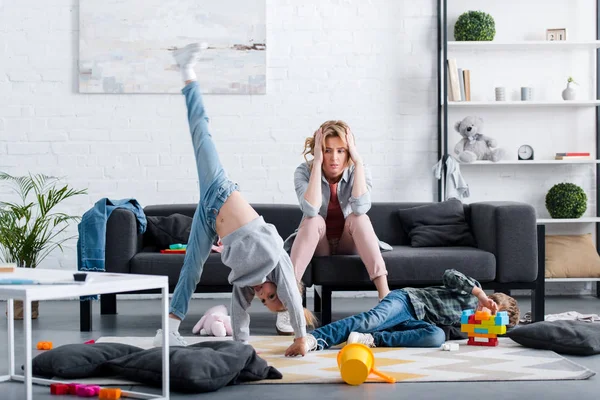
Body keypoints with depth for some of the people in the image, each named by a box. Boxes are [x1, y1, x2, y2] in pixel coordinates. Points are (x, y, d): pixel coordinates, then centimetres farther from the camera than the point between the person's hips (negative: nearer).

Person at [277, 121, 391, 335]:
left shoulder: (359, 172, -13)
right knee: (314, 221, -32)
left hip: (349, 243, 1)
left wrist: (358, 162, -33)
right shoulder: (304, 171, -16)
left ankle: (384, 293, -39)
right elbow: (311, 209, -34)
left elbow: (361, 207, -33)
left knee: (359, 218, -30)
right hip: (317, 244, -1)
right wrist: (317, 163, -34)